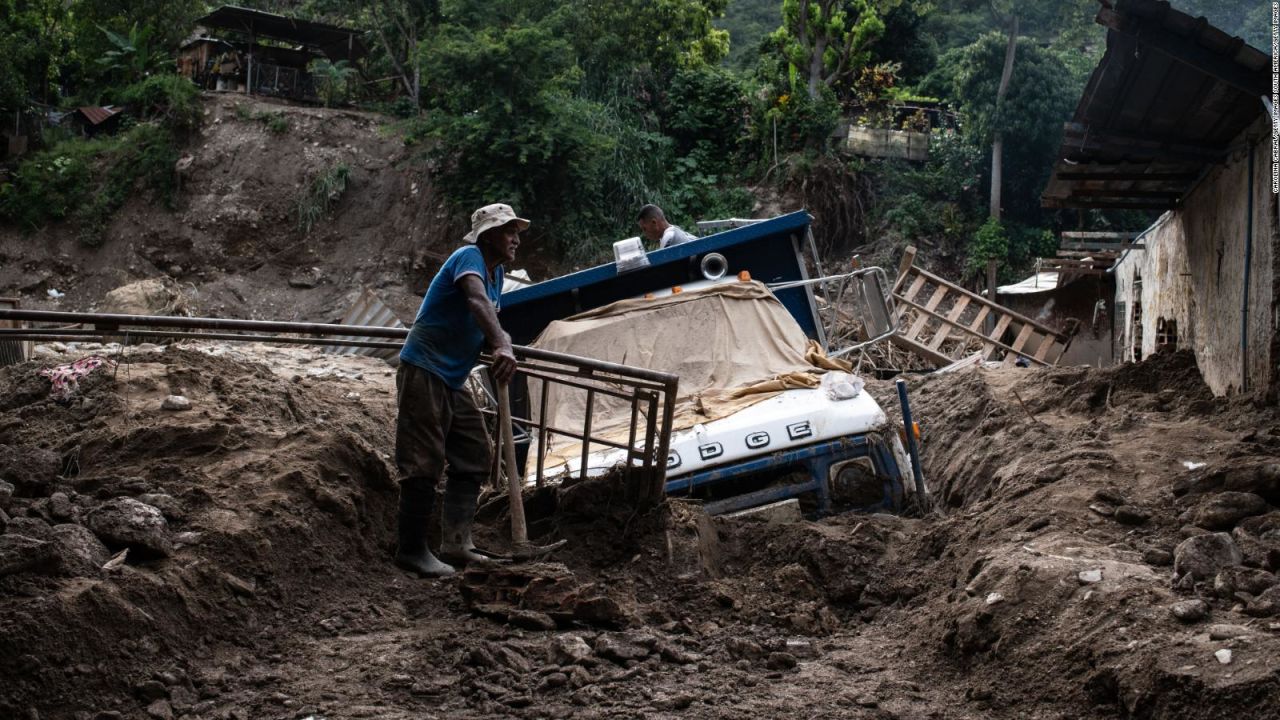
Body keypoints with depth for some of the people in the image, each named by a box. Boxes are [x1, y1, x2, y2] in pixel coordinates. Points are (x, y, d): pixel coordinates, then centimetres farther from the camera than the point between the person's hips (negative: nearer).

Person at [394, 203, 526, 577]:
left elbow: (489, 322, 23)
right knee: (425, 464, -8)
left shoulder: (497, 273, 13)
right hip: (423, 373, -10)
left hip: (453, 381, 10)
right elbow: (476, 300, -34)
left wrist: (501, 345, -2)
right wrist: (501, 347, -49)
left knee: (474, 460, 11)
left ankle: (456, 545, 14)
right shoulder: (469, 256, -14)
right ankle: (411, 550, 1)